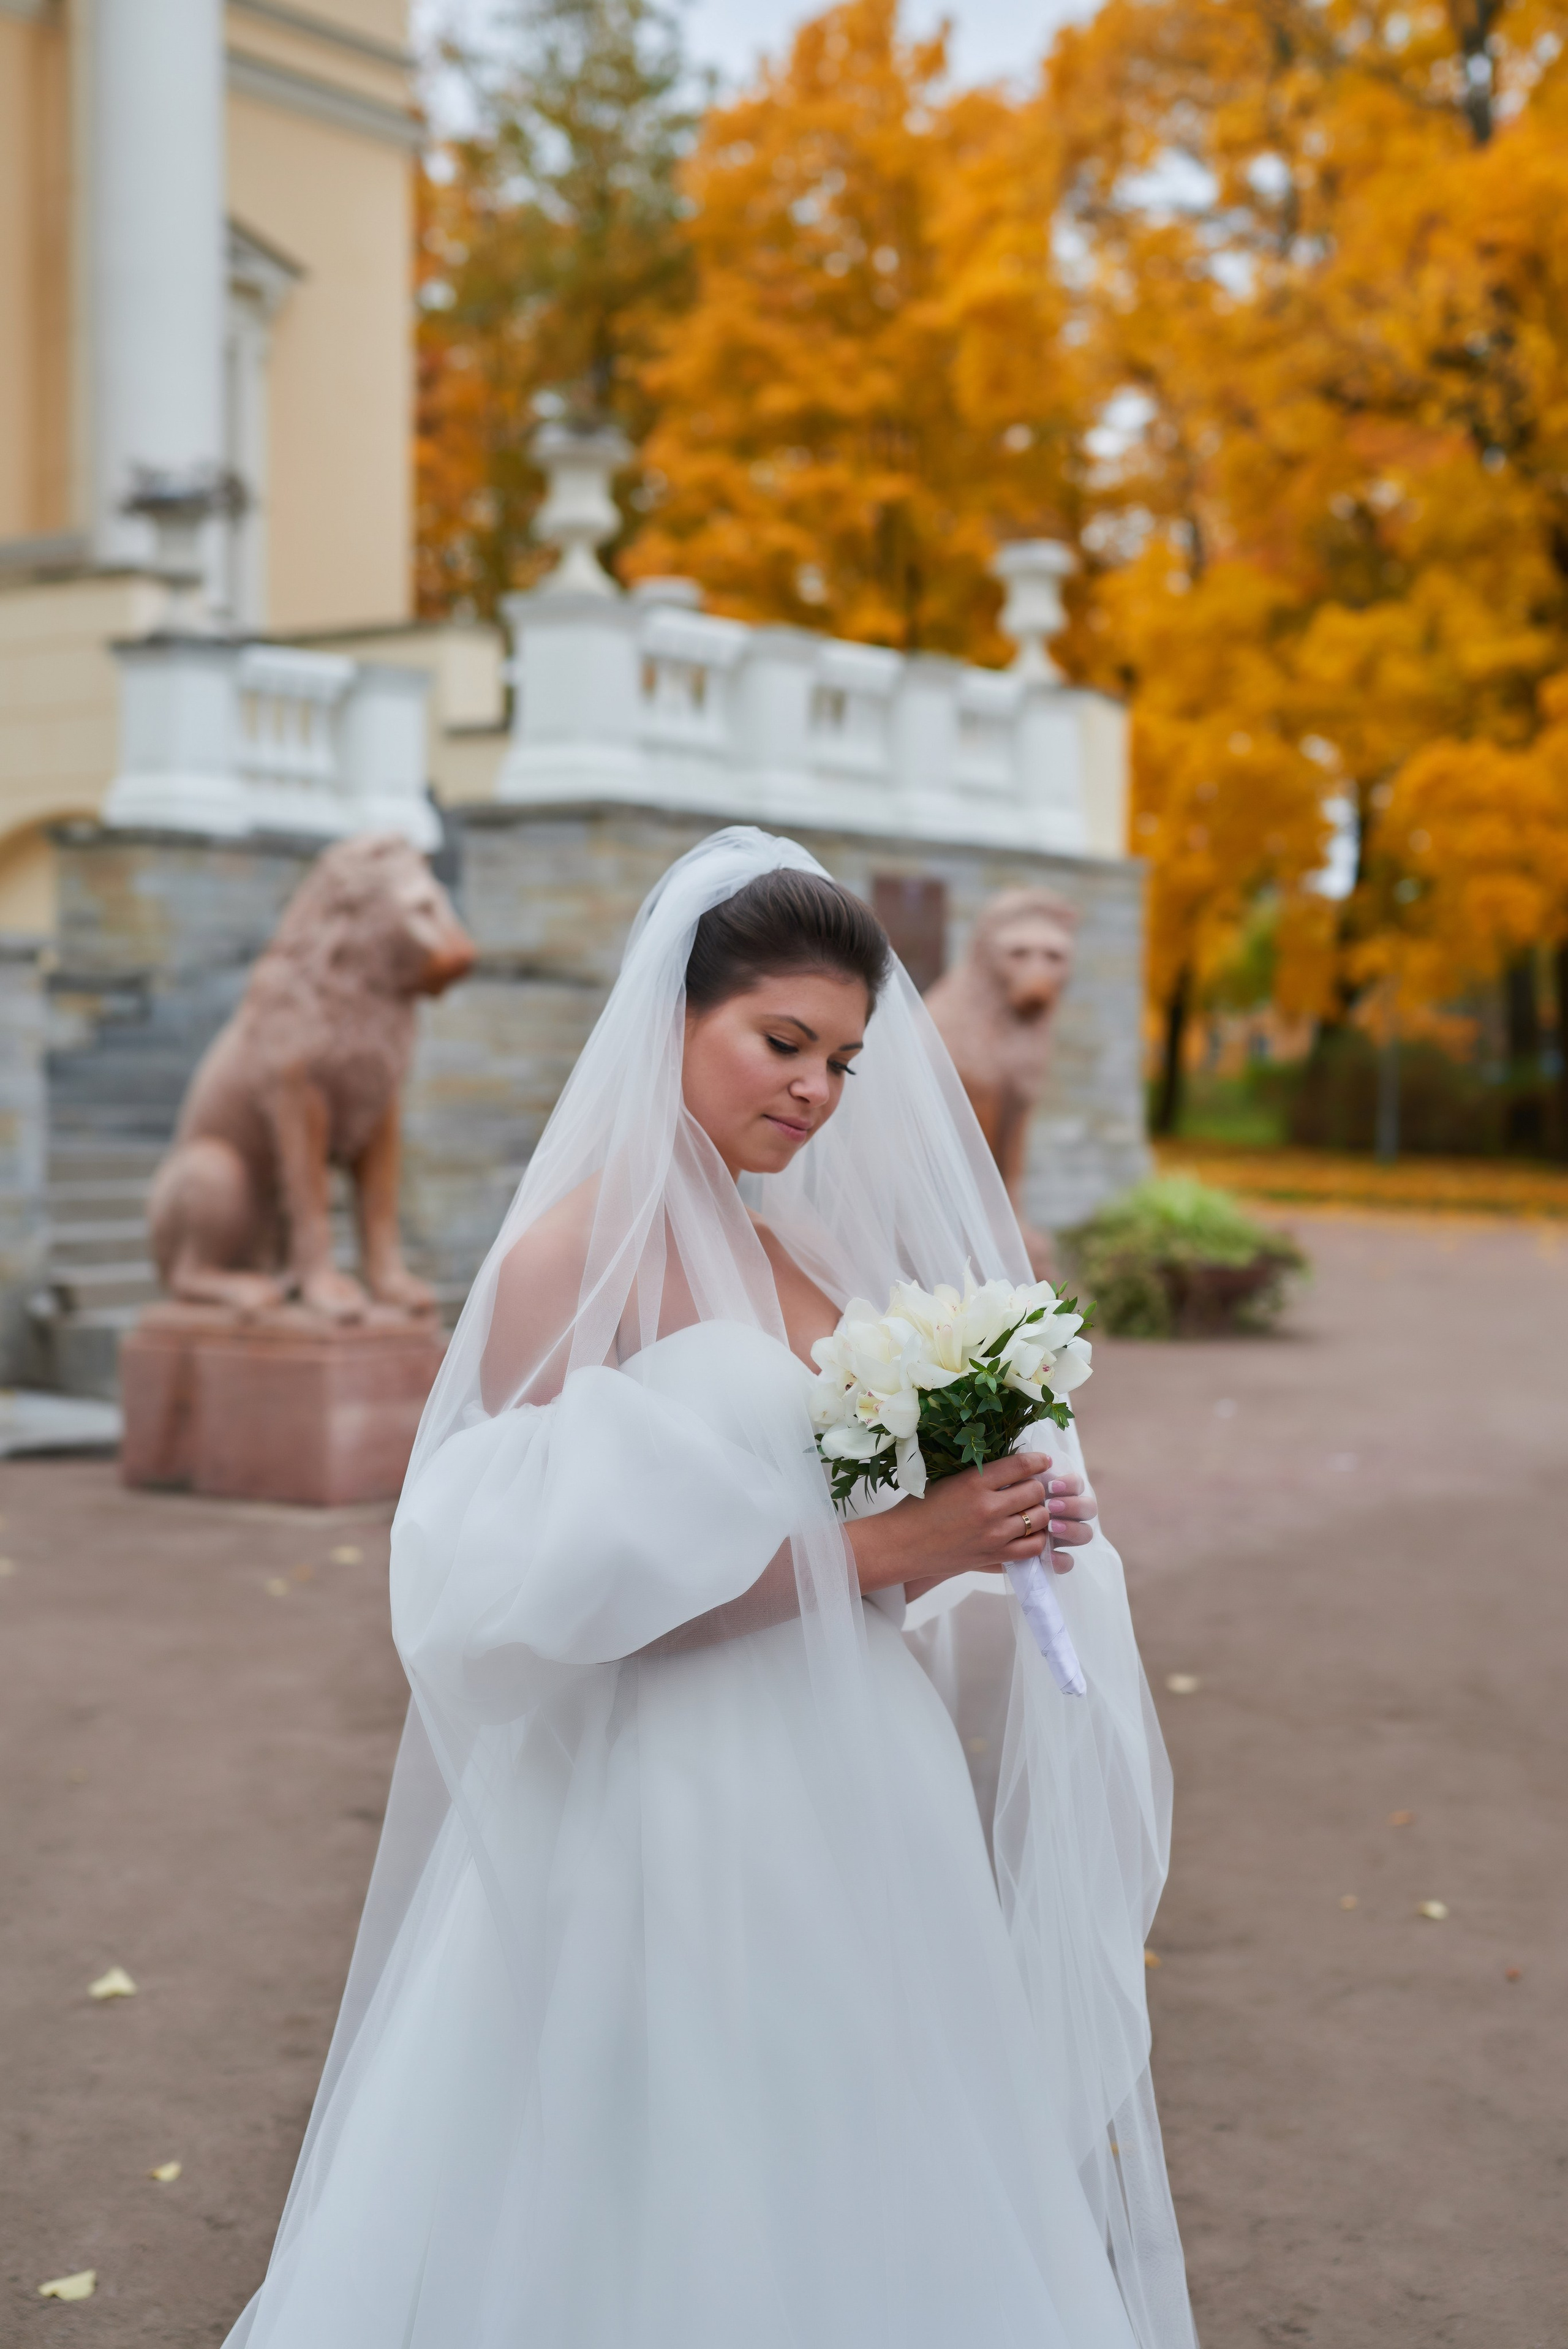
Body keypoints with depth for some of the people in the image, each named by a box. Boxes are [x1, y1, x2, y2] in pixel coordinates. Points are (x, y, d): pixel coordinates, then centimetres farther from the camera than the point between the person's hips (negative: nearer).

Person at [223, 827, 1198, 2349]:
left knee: (865, 2213, 15)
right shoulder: (575, 1254, -10)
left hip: (865, 1800, 7)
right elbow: (562, 1583, -18)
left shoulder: (813, 1247, 10)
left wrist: (977, 1530, -2)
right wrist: (874, 1548, -20)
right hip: (678, 1816, -7)